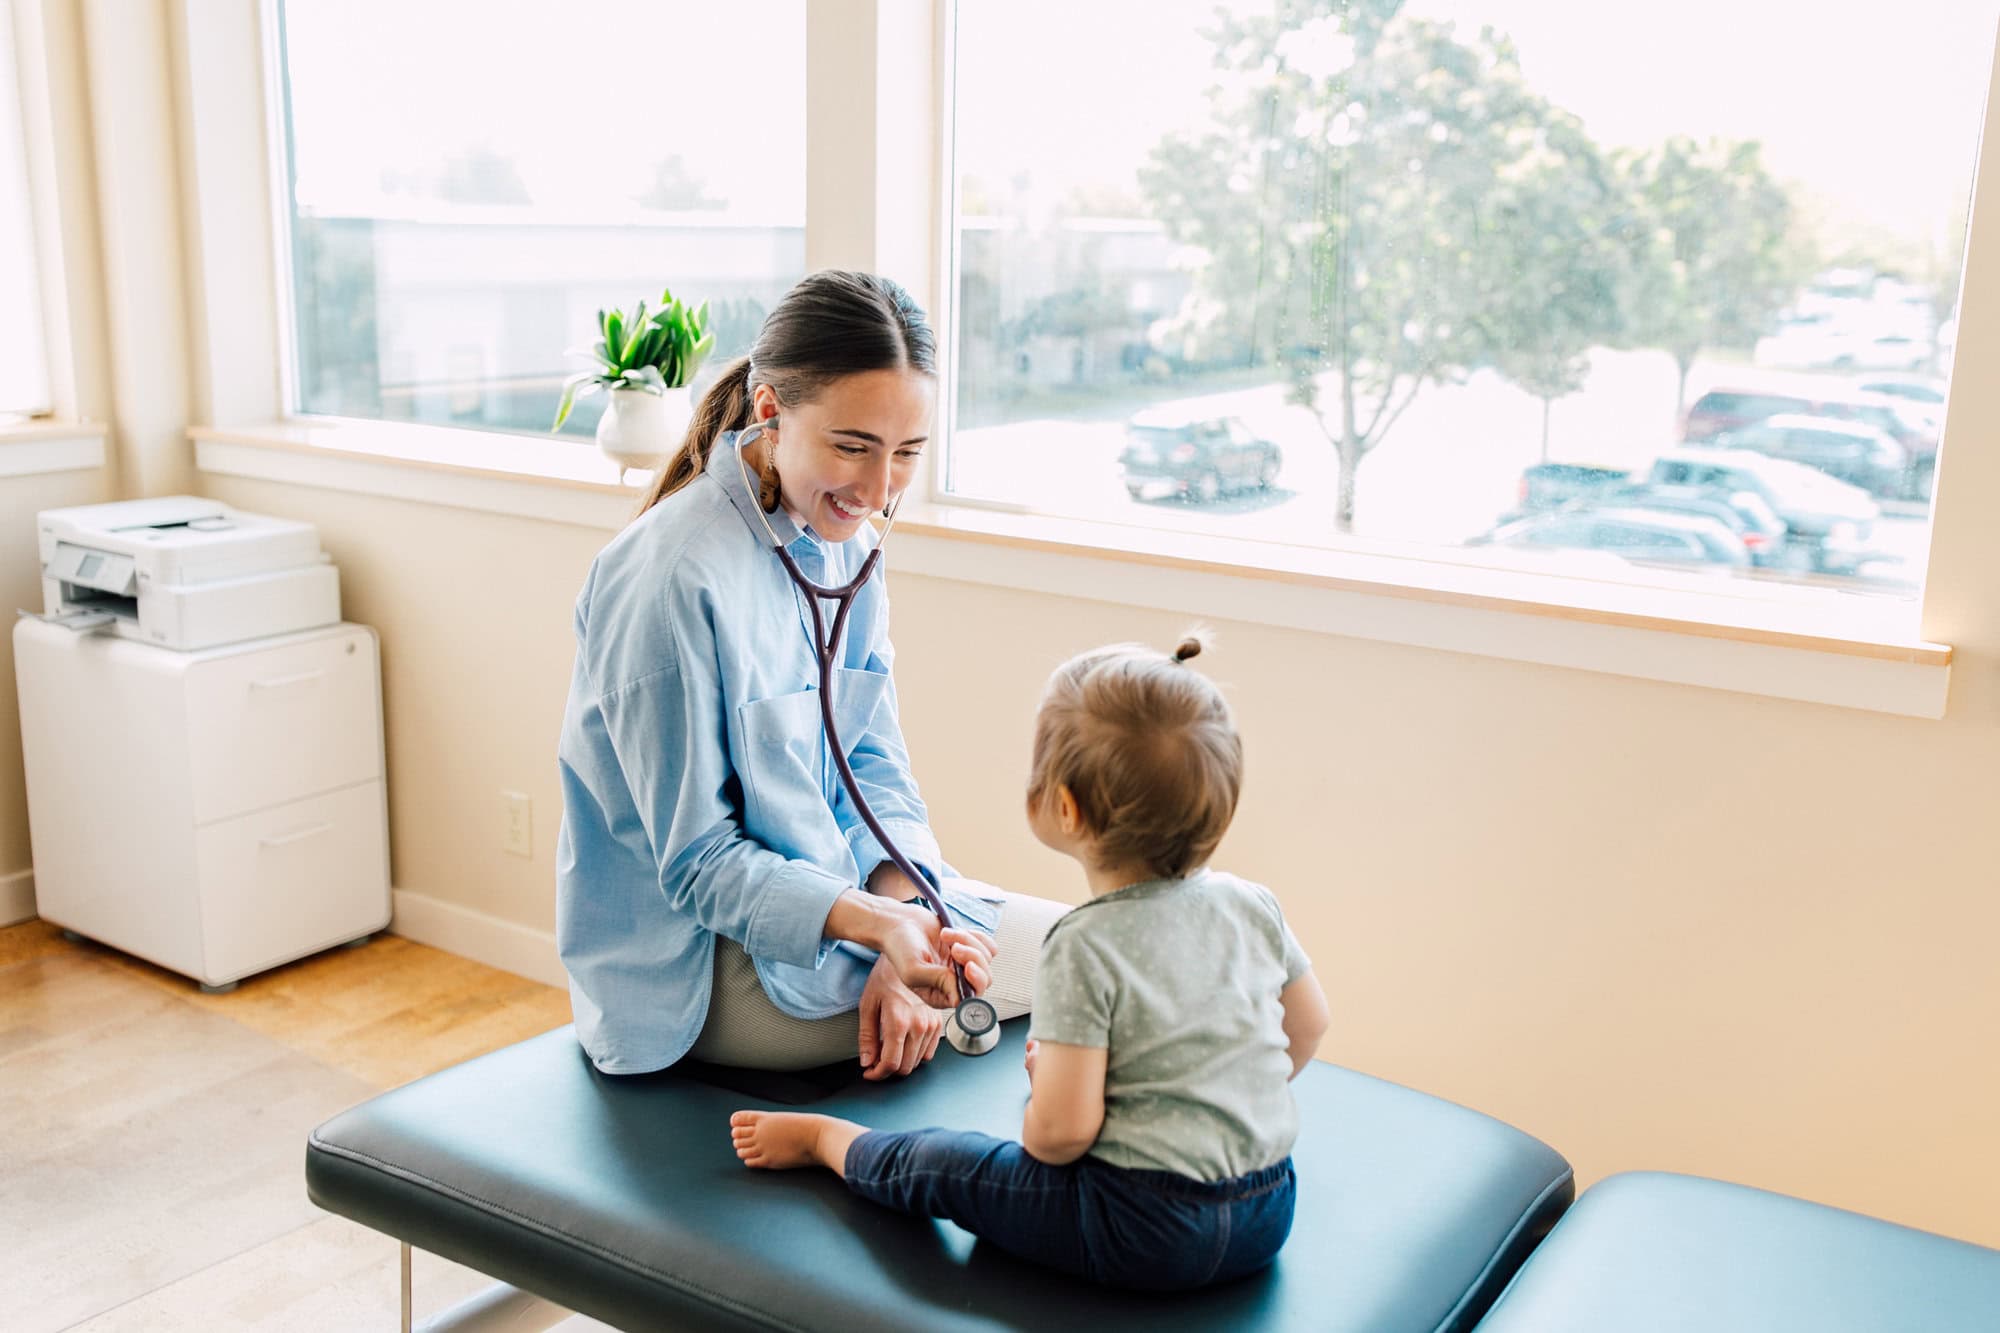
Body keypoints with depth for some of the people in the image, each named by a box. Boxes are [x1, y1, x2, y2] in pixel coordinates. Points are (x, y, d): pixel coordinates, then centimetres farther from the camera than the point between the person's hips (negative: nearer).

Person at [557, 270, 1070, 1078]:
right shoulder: (673, 580, -26)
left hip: (836, 894, 8)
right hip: (706, 968, -8)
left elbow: (873, 761, 2)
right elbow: (697, 864, -21)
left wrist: (900, 920, -16)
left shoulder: (842, 540, 1)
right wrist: (879, 925, -36)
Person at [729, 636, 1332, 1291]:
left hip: (1145, 1235, -6)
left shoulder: (1084, 950, -21)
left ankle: (824, 1137, 34)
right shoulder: (1252, 904, -3)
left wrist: (1043, 1077, 1)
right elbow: (1310, 1023, 13)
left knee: (933, 1168, 13)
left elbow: (1061, 1131, -22)